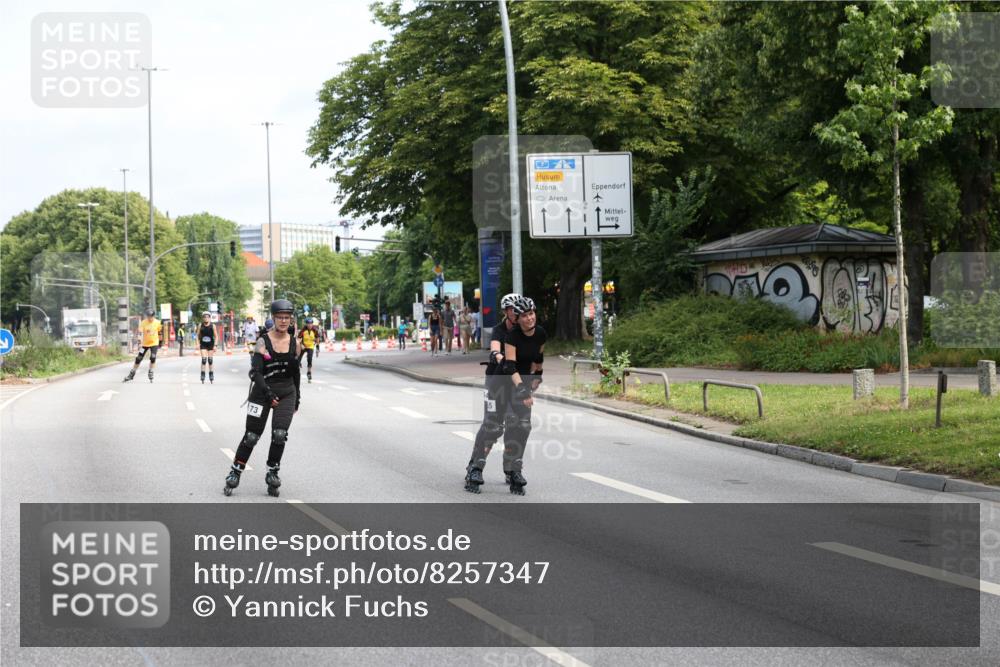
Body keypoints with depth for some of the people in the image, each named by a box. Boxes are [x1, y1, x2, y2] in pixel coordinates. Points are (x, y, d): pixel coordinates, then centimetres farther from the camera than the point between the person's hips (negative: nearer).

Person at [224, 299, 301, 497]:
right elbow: (255, 372, -15)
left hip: (287, 393, 3)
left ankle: (272, 473, 4)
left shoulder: (294, 343, 5)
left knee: (280, 434, -12)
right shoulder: (263, 342, -8)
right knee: (252, 435, 2)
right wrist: (268, 393, -24)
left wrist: (297, 398, 18)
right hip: (262, 391, -3)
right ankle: (235, 473, 17)